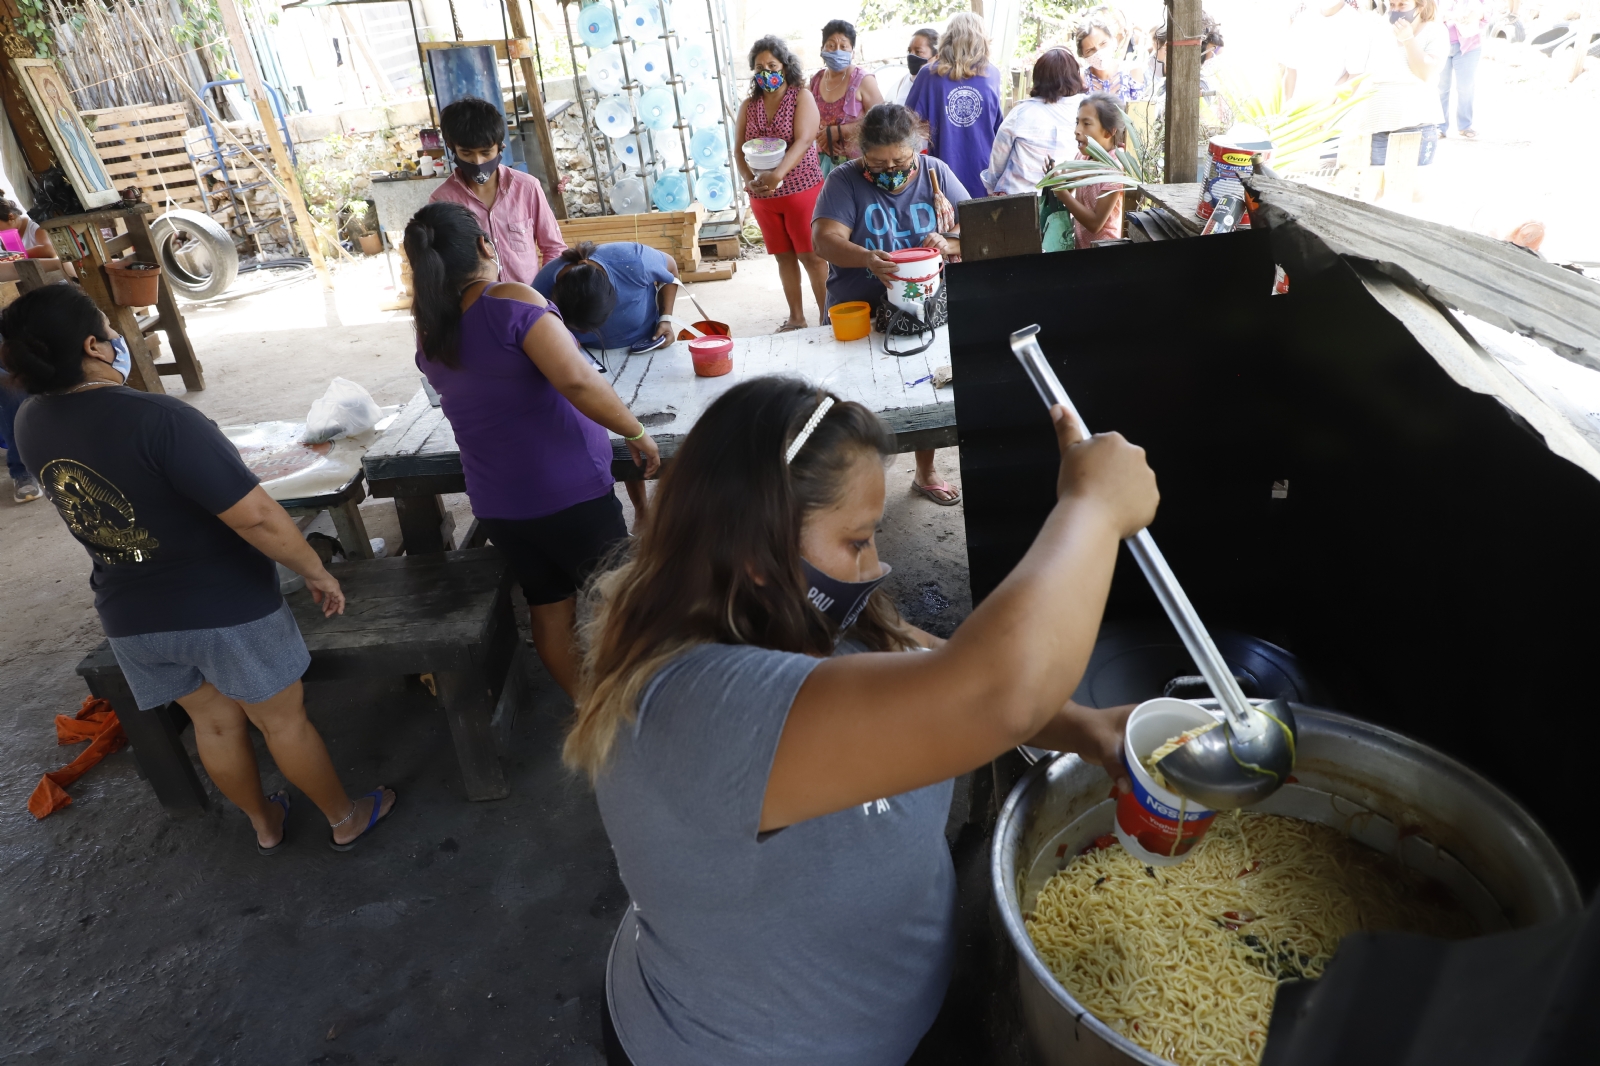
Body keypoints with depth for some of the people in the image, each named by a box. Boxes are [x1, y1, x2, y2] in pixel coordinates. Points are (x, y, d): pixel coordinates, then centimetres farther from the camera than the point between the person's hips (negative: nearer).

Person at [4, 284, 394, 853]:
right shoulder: (158, 418, -28)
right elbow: (257, 517, -30)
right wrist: (317, 572, -17)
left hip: (131, 618, 6)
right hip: (226, 607, -6)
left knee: (214, 722, 24)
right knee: (283, 719, 13)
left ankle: (264, 825, 43)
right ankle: (344, 820, 32)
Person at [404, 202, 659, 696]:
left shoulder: (429, 332, 4)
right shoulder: (512, 301, -16)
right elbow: (577, 381, -26)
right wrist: (636, 433, -14)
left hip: (495, 501, 7)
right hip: (567, 489, -6)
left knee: (549, 607, 17)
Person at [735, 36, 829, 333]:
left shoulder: (802, 97, -5)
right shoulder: (749, 105, 7)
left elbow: (803, 141, -18)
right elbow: (739, 151, 4)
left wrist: (777, 175, -34)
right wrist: (749, 180, -17)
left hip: (802, 190, -4)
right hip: (762, 197, 4)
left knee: (811, 256, -2)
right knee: (784, 256, 11)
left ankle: (827, 316, 9)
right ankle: (796, 318, 20)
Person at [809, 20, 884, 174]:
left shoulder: (863, 81, -9)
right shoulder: (815, 81, 6)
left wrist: (837, 131, -18)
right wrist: (822, 136, -8)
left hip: (857, 161, -5)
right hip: (826, 160, 5)